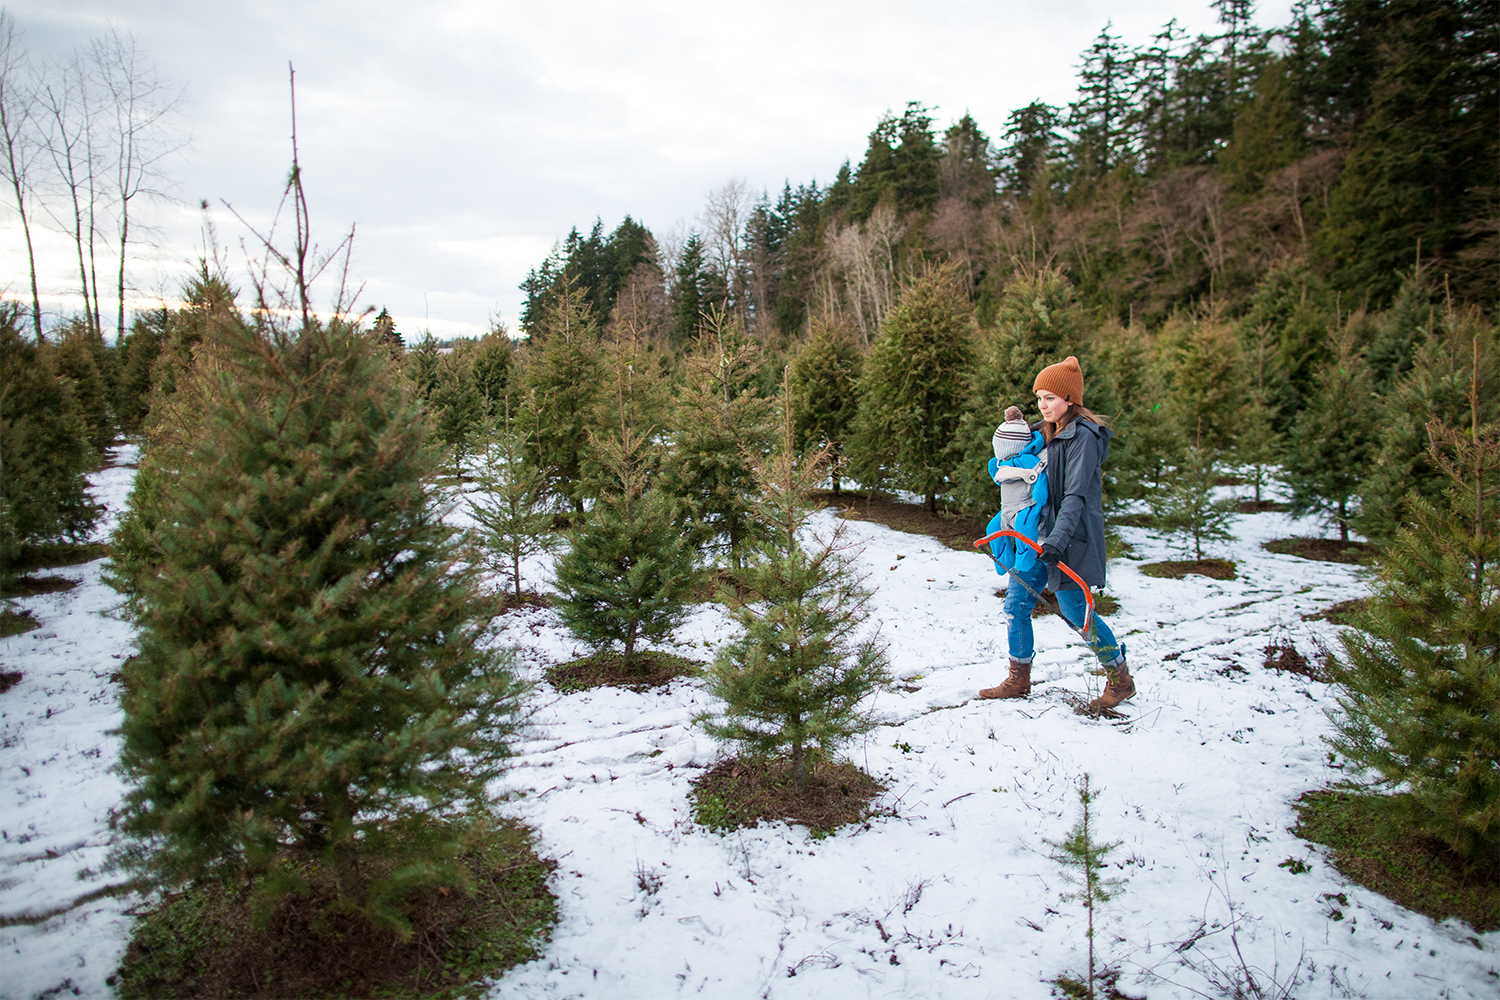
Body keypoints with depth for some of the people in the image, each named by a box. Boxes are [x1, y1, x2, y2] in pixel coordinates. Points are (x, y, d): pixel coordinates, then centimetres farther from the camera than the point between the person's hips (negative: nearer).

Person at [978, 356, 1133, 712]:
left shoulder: (1083, 437, -14)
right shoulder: (1047, 433, 13)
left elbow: (1076, 495, -22)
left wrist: (1057, 540, -29)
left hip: (1071, 536, -8)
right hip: (1040, 530, 9)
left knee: (1075, 609, -2)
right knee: (1016, 603, 5)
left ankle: (1121, 680, 17)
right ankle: (1019, 680, 18)